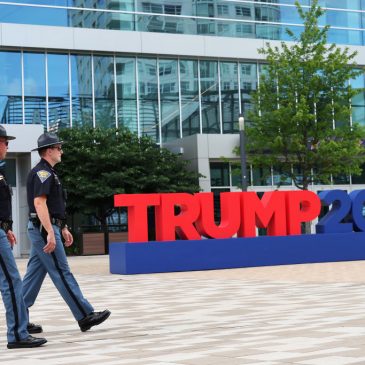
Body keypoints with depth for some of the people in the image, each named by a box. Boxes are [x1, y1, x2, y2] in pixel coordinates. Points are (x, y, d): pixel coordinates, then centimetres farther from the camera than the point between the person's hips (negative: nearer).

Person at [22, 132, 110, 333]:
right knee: (62, 273, -8)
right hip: (44, 228, -10)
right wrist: (50, 233, -28)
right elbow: (39, 203, -23)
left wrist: (63, 228, 24)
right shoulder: (43, 172, -13)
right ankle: (85, 316, -6)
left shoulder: (46, 172, 19)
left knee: (34, 274, 10)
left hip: (42, 230, 10)